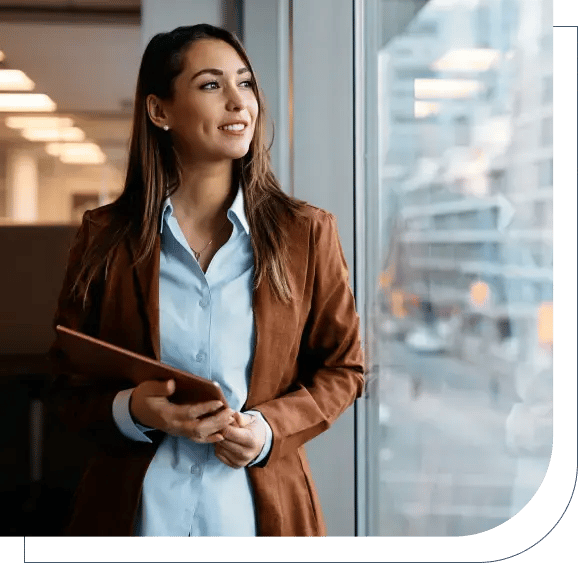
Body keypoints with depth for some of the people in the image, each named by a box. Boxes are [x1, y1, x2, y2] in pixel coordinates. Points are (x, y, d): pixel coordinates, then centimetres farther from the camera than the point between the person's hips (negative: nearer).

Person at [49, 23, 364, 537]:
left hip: (257, 508, 0)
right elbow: (69, 382, 4)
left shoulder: (306, 234, -2)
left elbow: (343, 369, 4)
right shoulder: (104, 238, -1)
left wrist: (270, 427, -13)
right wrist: (131, 411, -17)